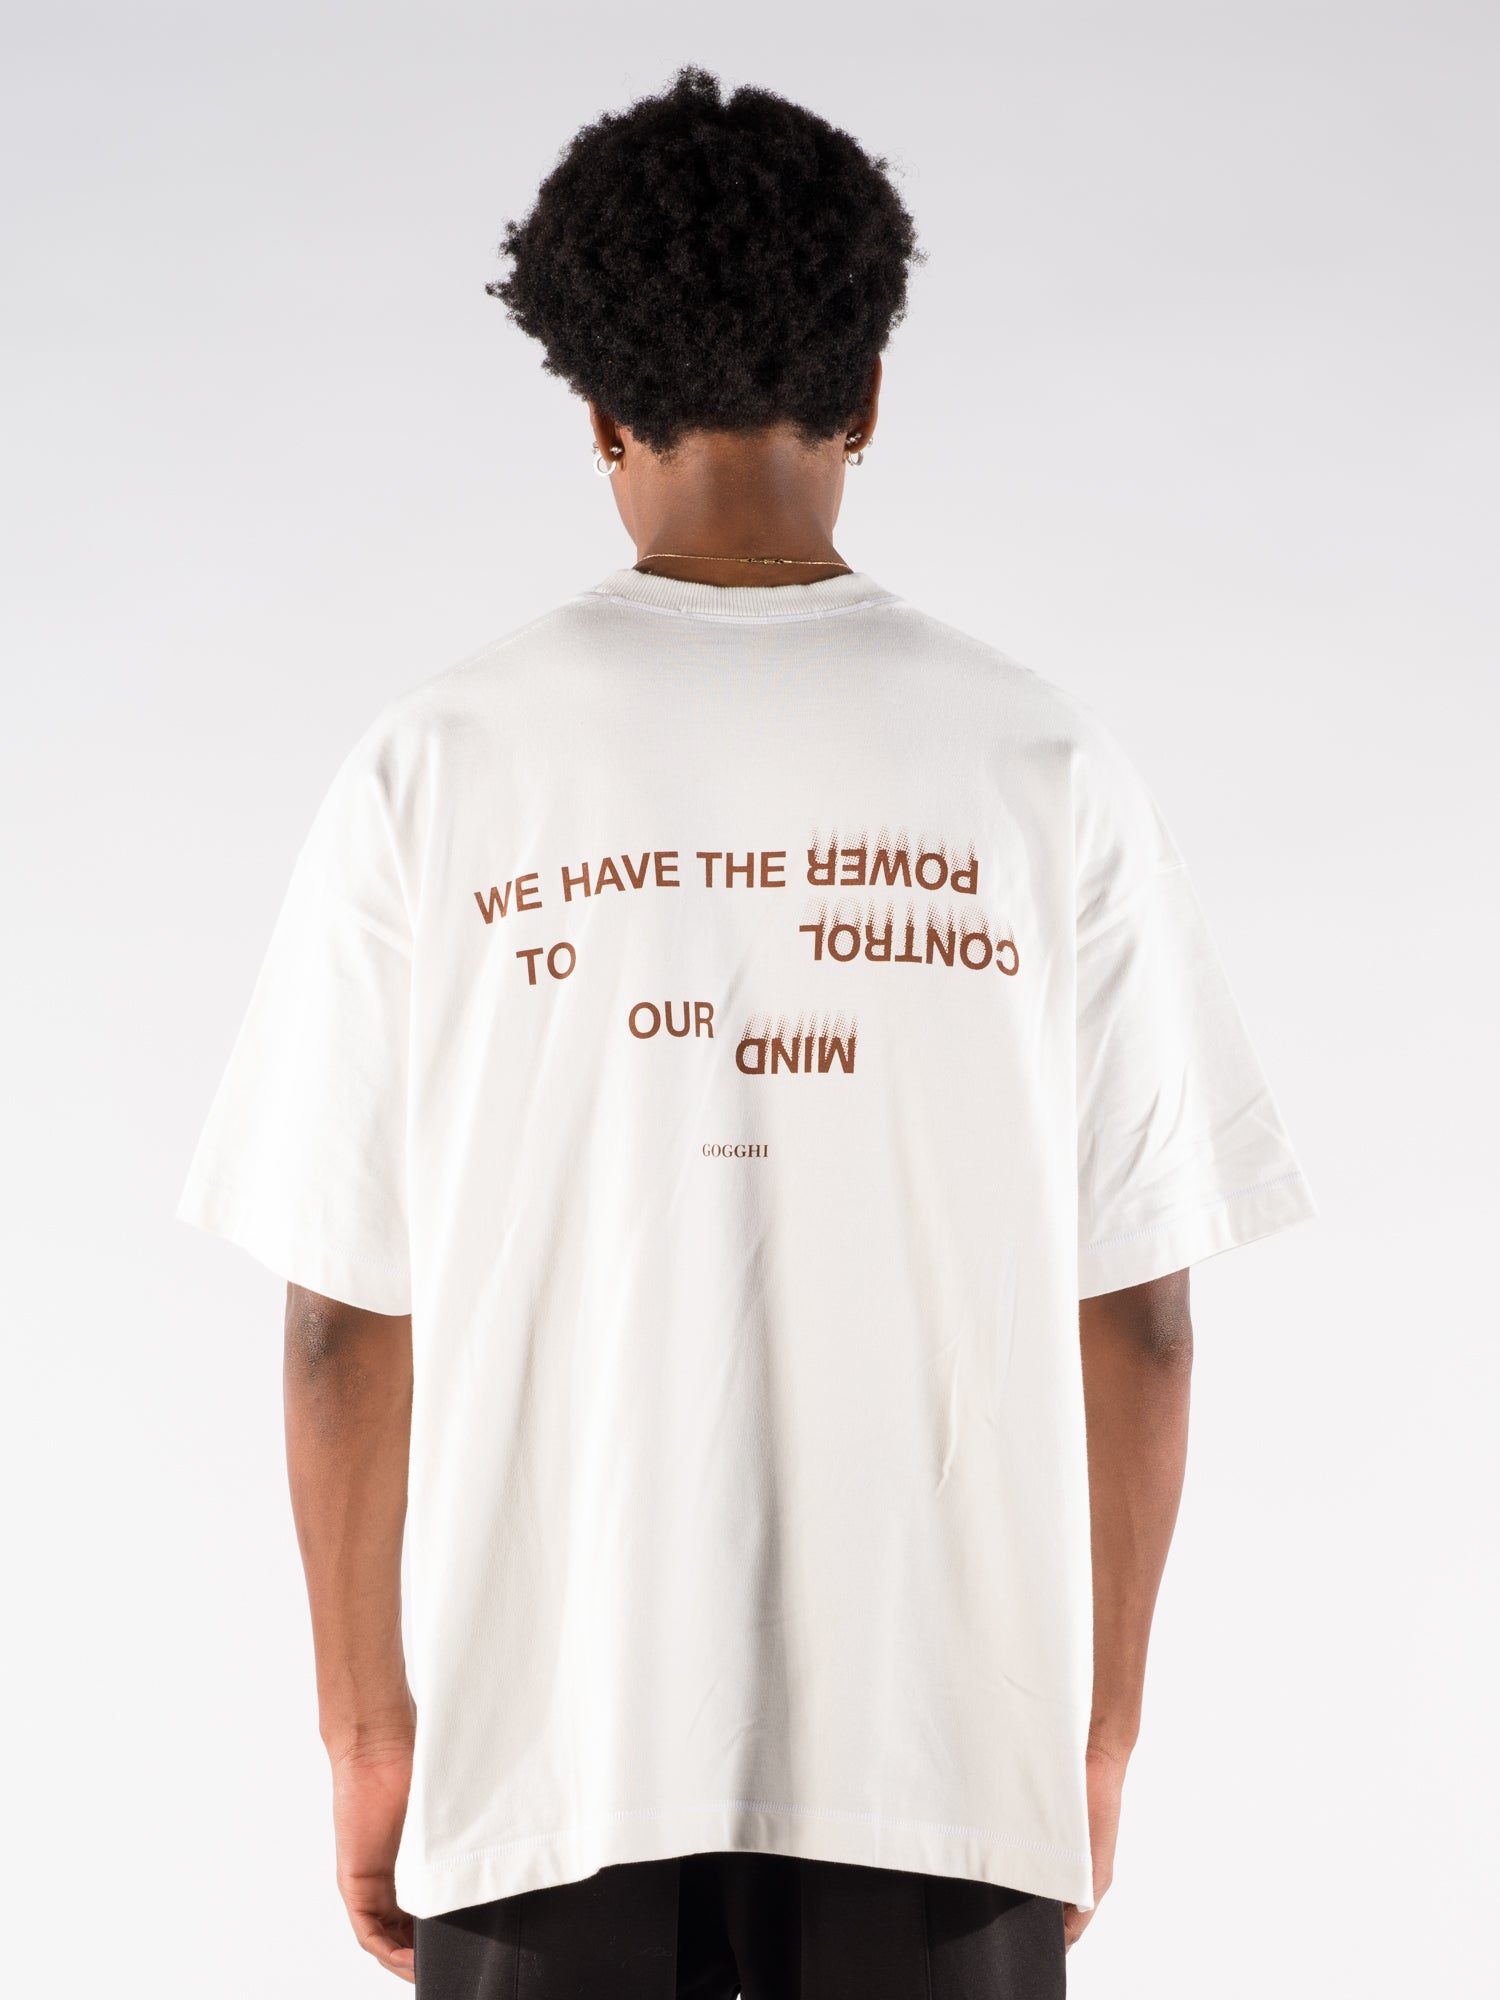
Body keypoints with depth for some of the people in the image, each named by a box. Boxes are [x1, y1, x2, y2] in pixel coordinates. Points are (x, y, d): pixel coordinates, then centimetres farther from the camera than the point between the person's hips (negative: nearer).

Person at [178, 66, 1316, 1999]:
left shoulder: (435, 770, -3)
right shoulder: (1045, 771, -2)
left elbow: (350, 1316, -2)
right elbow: (1134, 1313, 0)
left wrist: (369, 1732, 8)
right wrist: (1099, 1729, 11)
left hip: (545, 1746, 0)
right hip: (948, 1751, 0)